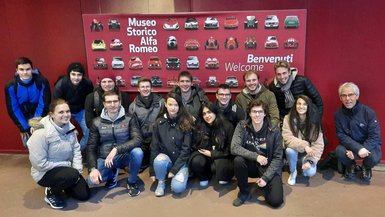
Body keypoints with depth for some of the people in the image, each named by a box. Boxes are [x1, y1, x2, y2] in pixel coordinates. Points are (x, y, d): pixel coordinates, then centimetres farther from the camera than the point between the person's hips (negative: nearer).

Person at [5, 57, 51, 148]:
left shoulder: (42, 82, -22)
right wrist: (24, 128, -12)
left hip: (41, 117, -1)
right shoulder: (11, 86, -17)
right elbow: (13, 109, -10)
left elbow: (44, 104, -17)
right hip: (24, 120, 1)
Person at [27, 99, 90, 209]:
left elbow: (76, 150, -1)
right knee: (72, 175, -34)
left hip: (66, 169, 7)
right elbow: (39, 163, -26)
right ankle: (51, 193, -4)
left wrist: (78, 169, -13)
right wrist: (67, 164, -20)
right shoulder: (41, 133, -27)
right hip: (45, 173, -7)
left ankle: (59, 185, 28)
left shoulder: (69, 127, -6)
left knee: (84, 194, 4)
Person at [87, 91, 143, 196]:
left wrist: (116, 150, -32)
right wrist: (93, 168, -18)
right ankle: (113, 173, 11)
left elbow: (137, 139, -20)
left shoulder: (129, 118, -8)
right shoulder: (97, 122, -3)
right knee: (91, 181, -25)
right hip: (104, 159, 1)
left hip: (124, 156, -1)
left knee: (137, 152, -34)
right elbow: (91, 148, -2)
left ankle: (132, 182, -4)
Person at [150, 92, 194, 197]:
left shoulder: (186, 123, -8)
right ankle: (161, 182, -4)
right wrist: (152, 171, -3)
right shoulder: (159, 122, -3)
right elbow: (154, 147, -1)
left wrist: (174, 169, -15)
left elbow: (186, 149, -10)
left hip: (180, 162, -1)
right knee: (159, 160, -34)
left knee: (178, 188, -25)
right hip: (165, 158, 2)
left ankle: (179, 174, 10)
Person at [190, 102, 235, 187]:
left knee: (219, 165, -36)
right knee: (196, 161, -30)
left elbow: (229, 149, -8)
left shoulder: (227, 126, -11)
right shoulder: (200, 126, -3)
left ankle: (224, 178, 2)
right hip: (205, 154, 2)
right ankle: (204, 177, 4)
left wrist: (212, 154, -15)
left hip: (221, 156, -2)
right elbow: (195, 146, 1)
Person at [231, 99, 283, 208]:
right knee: (238, 160, -32)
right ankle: (244, 192, -6)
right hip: (250, 165, 1)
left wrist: (265, 177, -18)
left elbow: (277, 157, -9)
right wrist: (256, 156, -32)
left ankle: (264, 183, 16)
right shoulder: (242, 126, -11)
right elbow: (234, 148, -23)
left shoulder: (274, 130, -13)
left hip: (269, 167, -1)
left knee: (276, 201, -18)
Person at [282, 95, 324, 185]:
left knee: (310, 172, -24)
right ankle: (293, 172, -3)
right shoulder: (288, 118, -16)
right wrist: (304, 146, -35)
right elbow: (288, 138, -23)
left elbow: (318, 143, -16)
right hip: (294, 150, 0)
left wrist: (310, 160, -25)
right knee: (290, 150, -34)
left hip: (308, 152, 0)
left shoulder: (314, 120, -14)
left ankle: (305, 163, 15)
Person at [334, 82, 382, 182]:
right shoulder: (338, 114, -10)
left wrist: (359, 151, -28)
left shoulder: (369, 112, -17)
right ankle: (350, 165, 8)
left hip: (368, 145, -1)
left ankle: (366, 167, 9)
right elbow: (341, 135, -13)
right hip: (349, 145, 1)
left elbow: (374, 136, -18)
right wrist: (358, 148, -31)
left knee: (373, 158, -32)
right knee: (340, 151, -30)